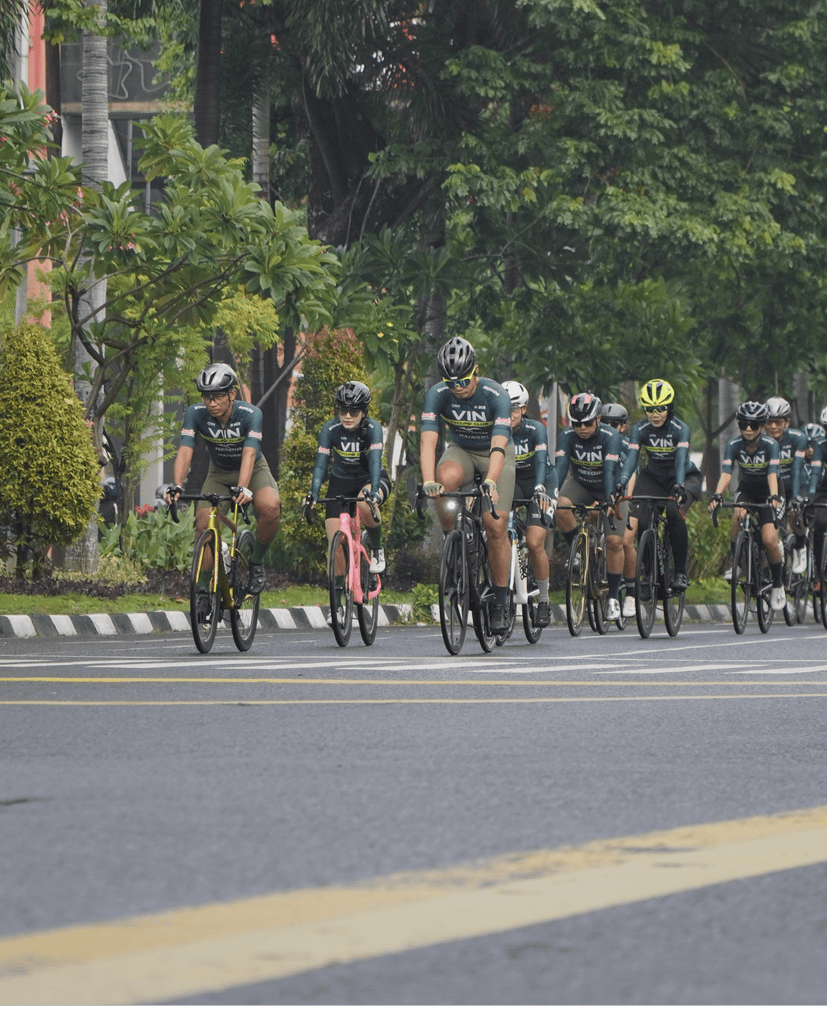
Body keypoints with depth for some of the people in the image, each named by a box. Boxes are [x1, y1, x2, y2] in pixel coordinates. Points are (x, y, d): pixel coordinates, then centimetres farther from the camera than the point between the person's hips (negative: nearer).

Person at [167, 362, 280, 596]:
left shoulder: (250, 414, -29)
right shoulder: (196, 414, -22)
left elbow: (249, 454, -40)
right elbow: (185, 451, -31)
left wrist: (243, 488, -57)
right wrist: (176, 485, -49)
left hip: (253, 471, -2)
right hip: (219, 474, 2)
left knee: (271, 508, -32)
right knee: (204, 526, -19)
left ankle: (257, 561, -7)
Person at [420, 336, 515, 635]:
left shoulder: (496, 395, -29)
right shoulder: (438, 394, -23)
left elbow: (499, 446, -39)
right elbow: (427, 441, -32)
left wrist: (490, 481, -57)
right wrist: (428, 481, -48)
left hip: (496, 455, -2)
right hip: (461, 452, 2)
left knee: (496, 526, -14)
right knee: (445, 478, -36)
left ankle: (501, 604, -1)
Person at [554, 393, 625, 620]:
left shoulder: (610, 437, -26)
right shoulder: (567, 436, -19)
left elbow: (610, 470, -36)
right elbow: (560, 467, -29)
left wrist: (609, 501, -50)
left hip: (606, 490, -2)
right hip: (580, 485, 2)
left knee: (614, 541, -14)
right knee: (562, 507, -32)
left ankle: (613, 597, 0)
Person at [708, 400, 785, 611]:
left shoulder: (770, 445, -21)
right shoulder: (733, 445, -15)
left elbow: (772, 474, -33)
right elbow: (726, 472, -27)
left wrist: (774, 497, -51)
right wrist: (717, 495, -45)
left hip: (768, 493, -2)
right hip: (746, 491, 2)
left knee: (769, 541, -18)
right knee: (738, 516, -34)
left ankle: (777, 584, 5)